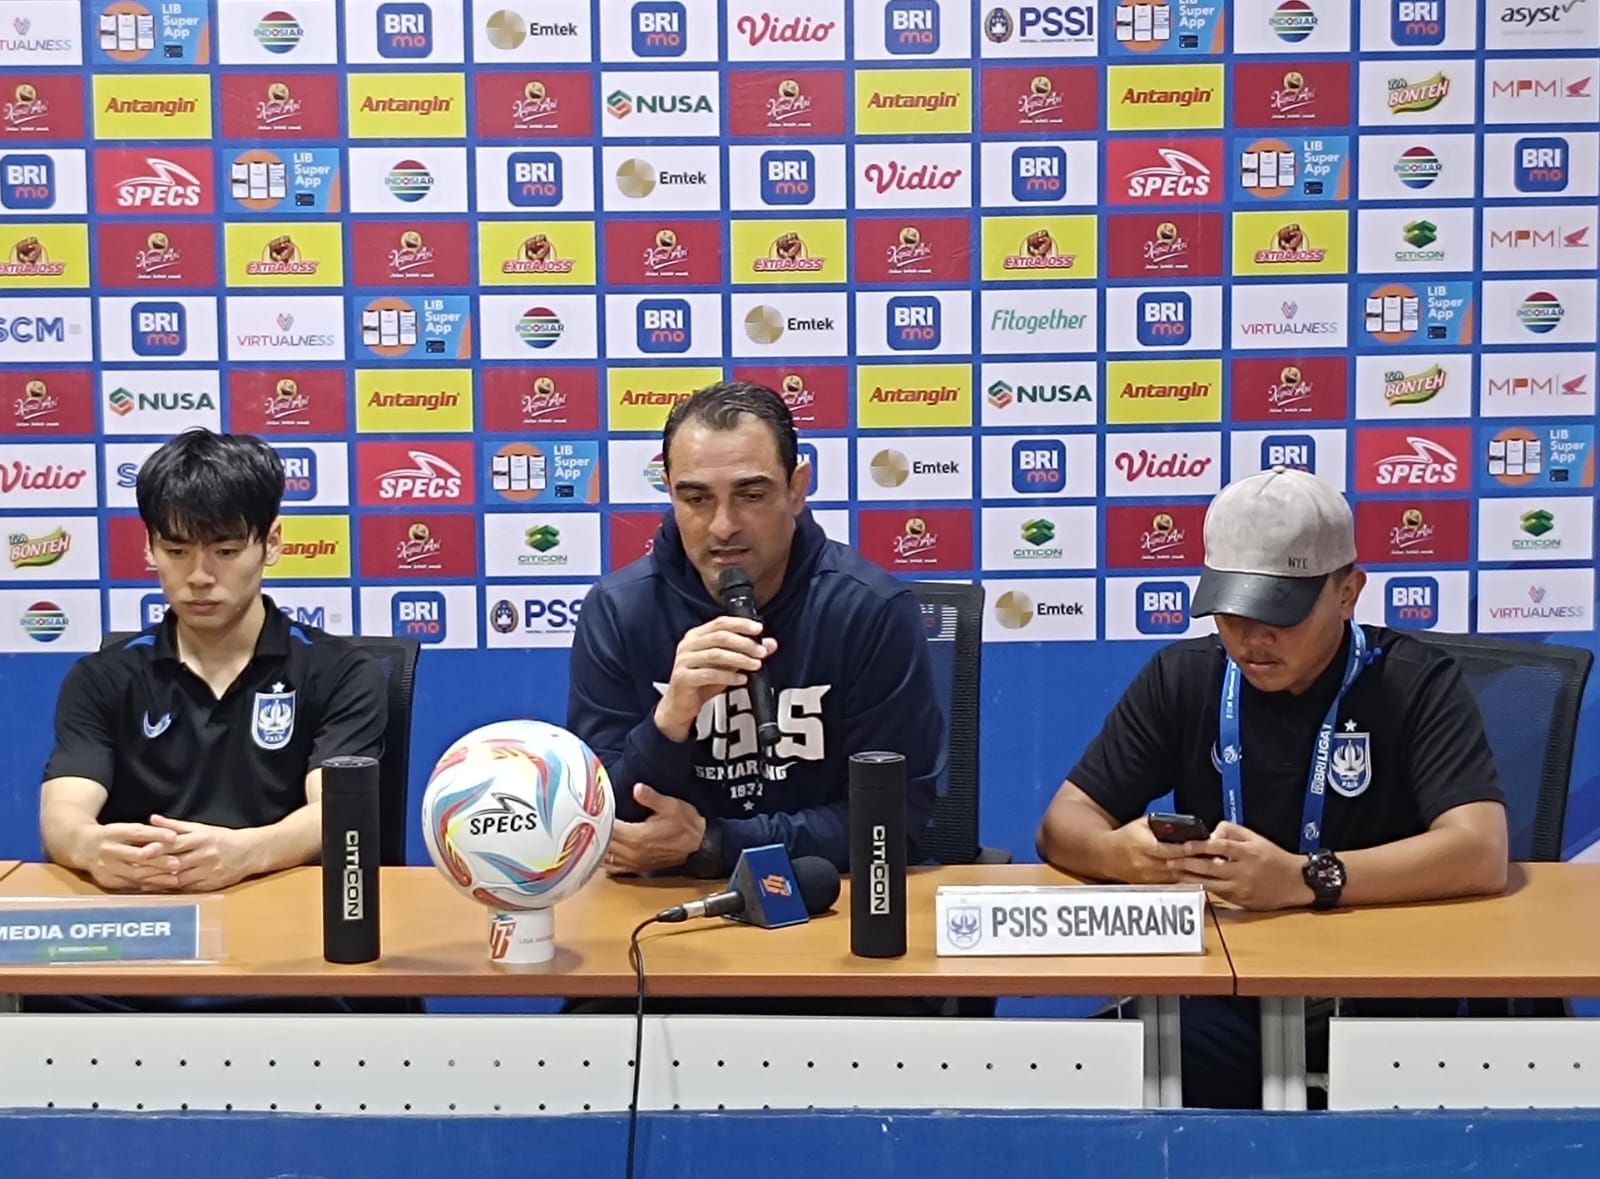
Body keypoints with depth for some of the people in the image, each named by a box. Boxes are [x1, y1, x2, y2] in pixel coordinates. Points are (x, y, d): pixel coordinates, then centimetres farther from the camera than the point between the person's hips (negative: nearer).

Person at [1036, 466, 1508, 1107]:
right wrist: (1118, 852, -21)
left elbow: (1480, 852, -19)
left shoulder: (1415, 684, -5)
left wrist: (1303, 881, -34)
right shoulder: (1181, 677, 5)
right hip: (1219, 995, 2)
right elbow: (1063, 825, 5)